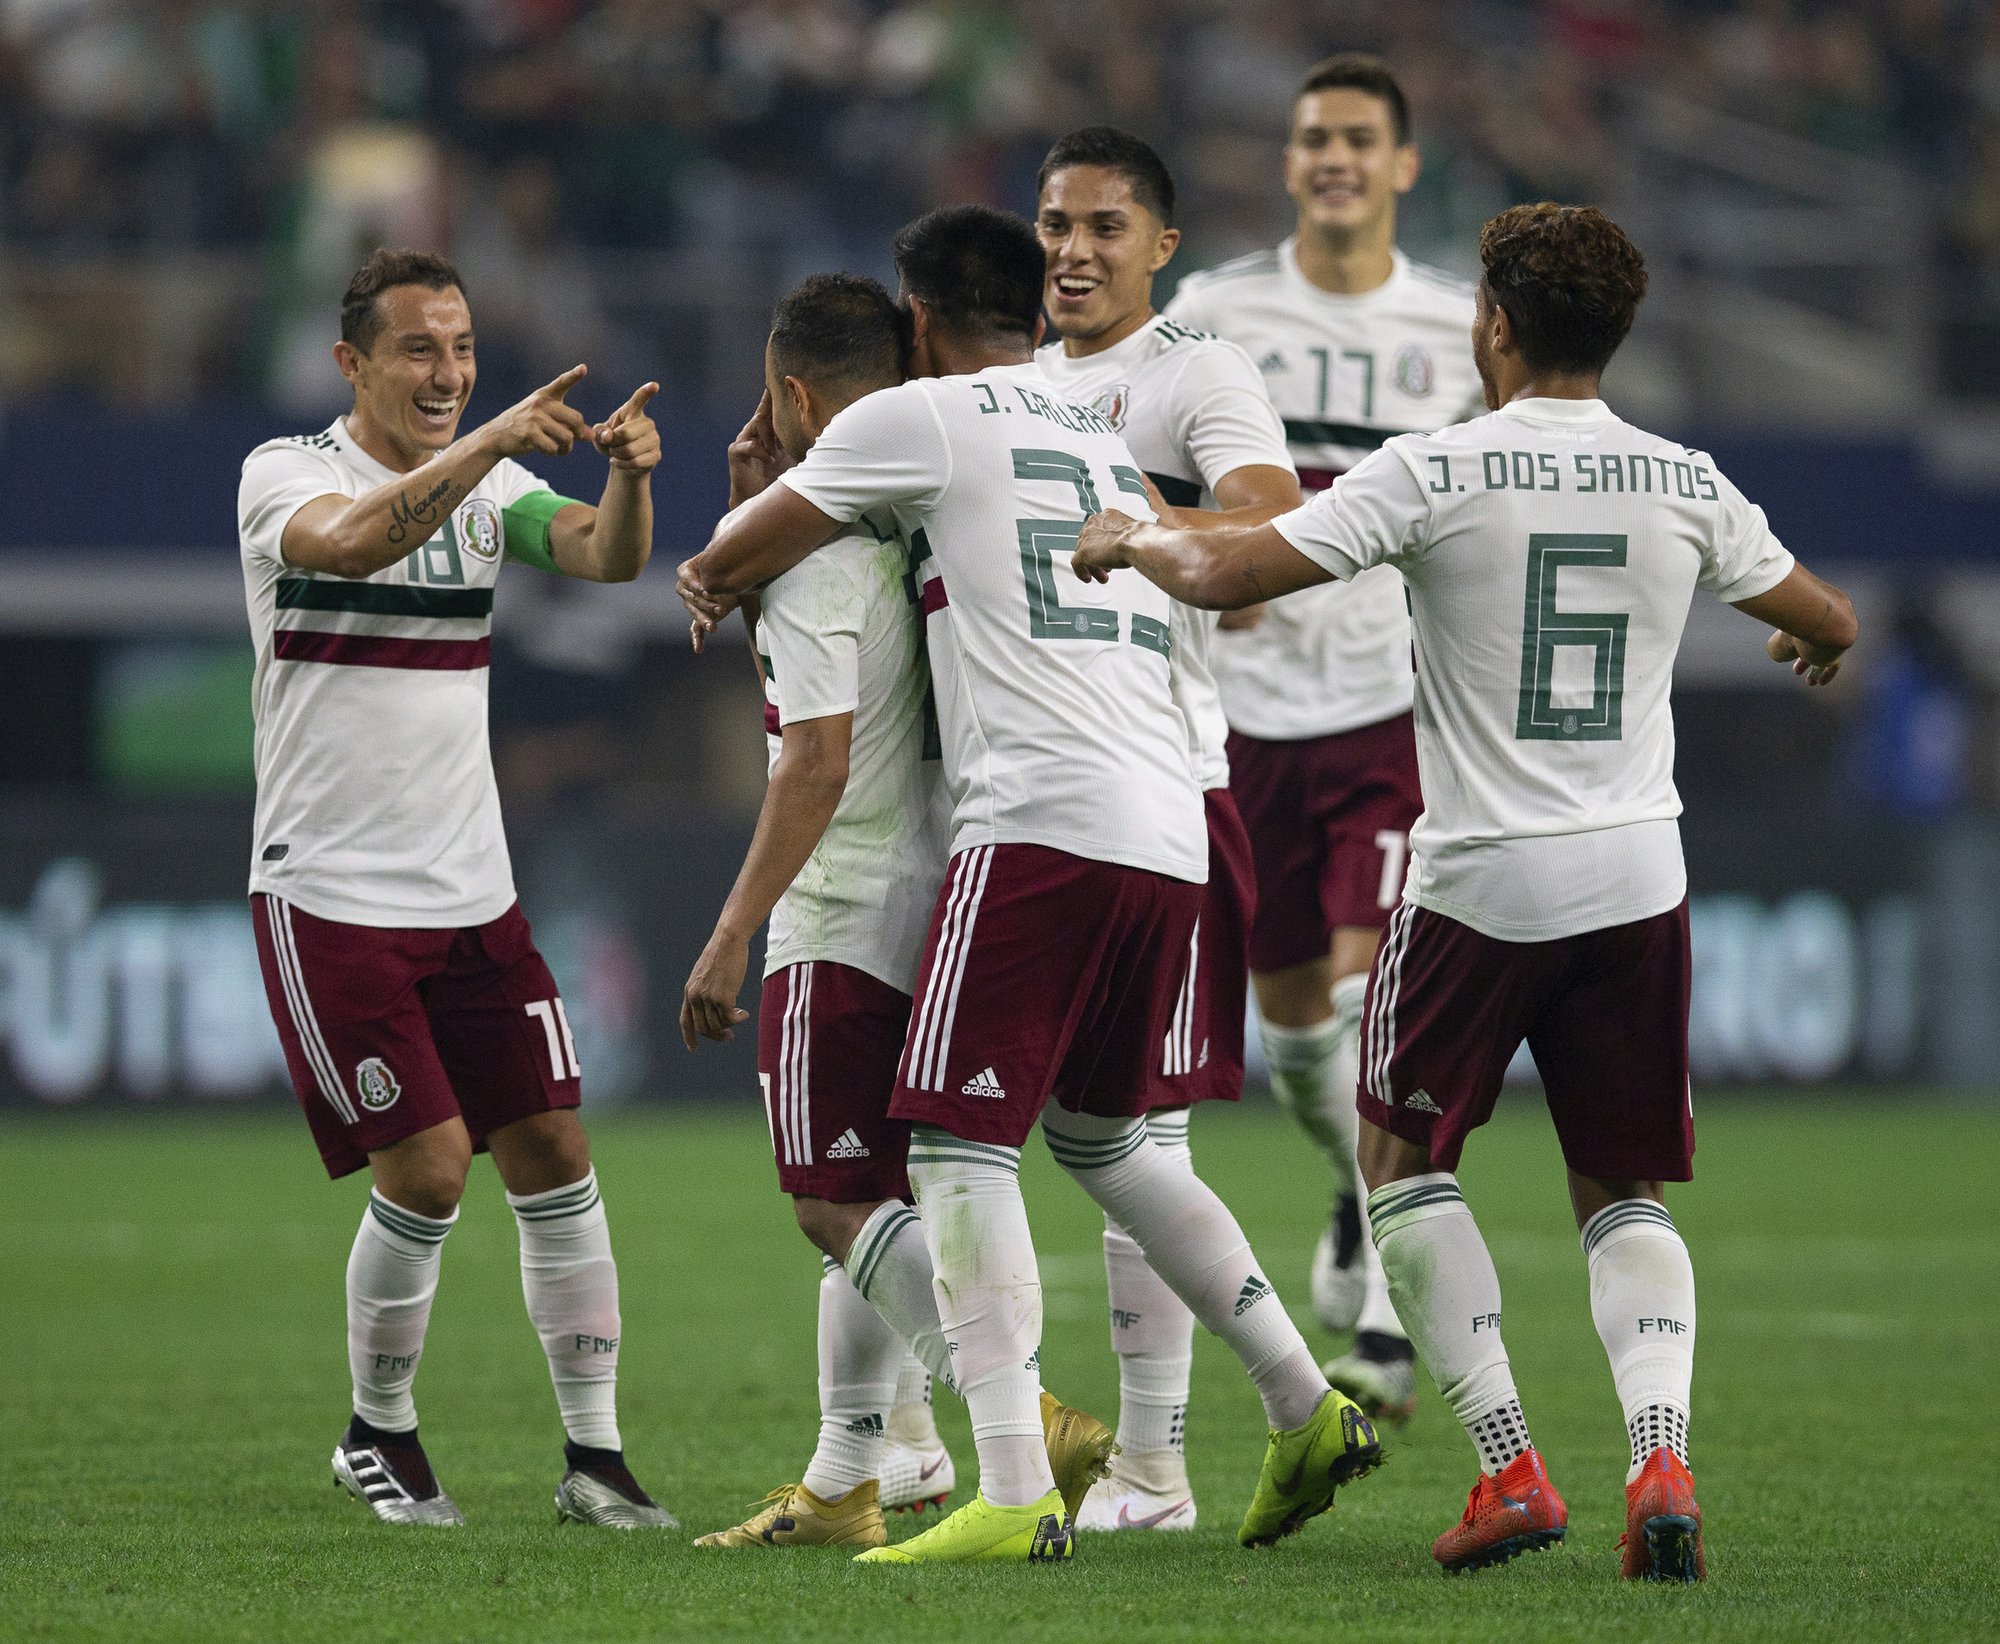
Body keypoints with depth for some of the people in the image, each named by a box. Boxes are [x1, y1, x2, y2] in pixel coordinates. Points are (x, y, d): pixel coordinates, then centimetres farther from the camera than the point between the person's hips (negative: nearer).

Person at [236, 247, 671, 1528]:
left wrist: (627, 472, -32)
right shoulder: (284, 473, -6)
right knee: (427, 1170, -10)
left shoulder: (489, 486, 8)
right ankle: (378, 1435, 12)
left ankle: (595, 1455, 6)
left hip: (473, 893, 5)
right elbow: (350, 541, -29)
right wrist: (490, 441, -41)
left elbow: (608, 558, -10)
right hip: (330, 894, -5)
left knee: (553, 1155, -1)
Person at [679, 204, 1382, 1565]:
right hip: (1170, 833, 8)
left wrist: (712, 584, 34)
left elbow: (727, 563, 8)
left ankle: (1017, 1498, -16)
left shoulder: (920, 419, 3)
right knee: (1100, 1134, 22)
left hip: (1043, 823, -8)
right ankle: (1309, 1411, 18)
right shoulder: (1102, 436, 25)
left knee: (961, 1147, -6)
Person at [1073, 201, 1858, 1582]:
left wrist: (1133, 539, 10)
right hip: (1638, 879, 3)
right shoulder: (1686, 486, 3)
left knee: (1405, 1156, 15)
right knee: (1625, 1195, 13)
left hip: (1481, 881, -3)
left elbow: (1227, 577, -12)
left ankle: (1510, 1466, 4)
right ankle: (1663, 1458, -11)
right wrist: (1819, 644, 44)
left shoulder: (1436, 472, -9)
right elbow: (1829, 620, 19)